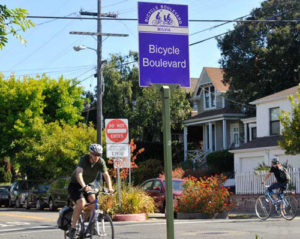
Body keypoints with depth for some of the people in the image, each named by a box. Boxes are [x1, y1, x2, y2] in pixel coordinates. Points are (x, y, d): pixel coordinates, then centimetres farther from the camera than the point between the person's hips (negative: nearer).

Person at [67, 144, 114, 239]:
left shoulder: (101, 162, -12)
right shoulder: (84, 159, -26)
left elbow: (106, 175, -19)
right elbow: (79, 174, -40)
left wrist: (110, 187, -37)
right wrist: (84, 186, -57)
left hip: (88, 185, 4)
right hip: (75, 185, -4)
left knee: (93, 199, -24)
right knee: (81, 203, -27)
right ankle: (72, 228, -16)